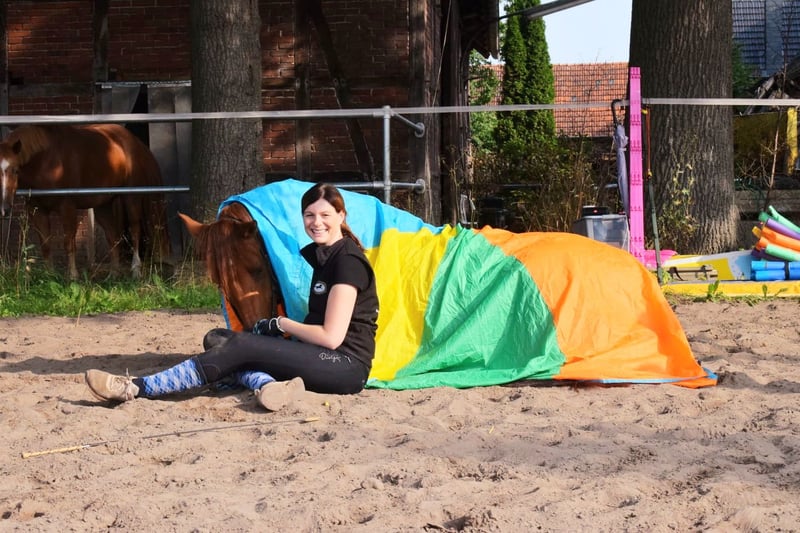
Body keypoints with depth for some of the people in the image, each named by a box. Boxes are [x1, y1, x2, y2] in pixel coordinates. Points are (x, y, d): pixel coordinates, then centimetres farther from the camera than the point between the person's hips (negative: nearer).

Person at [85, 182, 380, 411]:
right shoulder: (318, 254, 17)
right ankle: (267, 386, -33)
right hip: (320, 358, 10)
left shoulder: (348, 260, -12)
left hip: (348, 365, -10)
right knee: (216, 339, -2)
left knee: (240, 346, -23)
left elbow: (330, 336, -17)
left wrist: (280, 324, -5)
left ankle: (135, 388, -25)